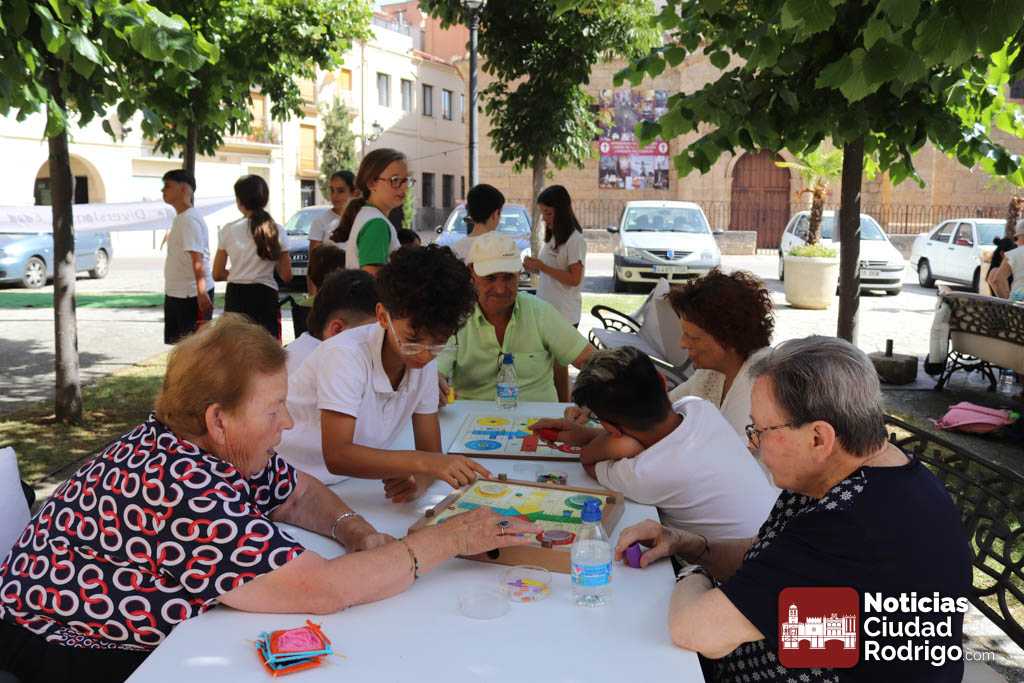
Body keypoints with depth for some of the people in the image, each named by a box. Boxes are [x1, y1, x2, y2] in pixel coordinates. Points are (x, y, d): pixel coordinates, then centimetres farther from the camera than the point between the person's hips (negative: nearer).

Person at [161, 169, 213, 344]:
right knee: (178, 343, 15)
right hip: (175, 293, 10)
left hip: (192, 294, -10)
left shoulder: (190, 219, -16)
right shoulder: (179, 218, 15)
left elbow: (197, 258, -24)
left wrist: (201, 292, -31)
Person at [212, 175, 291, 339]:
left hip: (236, 297, 1)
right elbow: (286, 276, -1)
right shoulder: (276, 230, -1)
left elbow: (217, 274, 5)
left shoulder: (228, 230, 0)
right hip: (265, 297, 0)